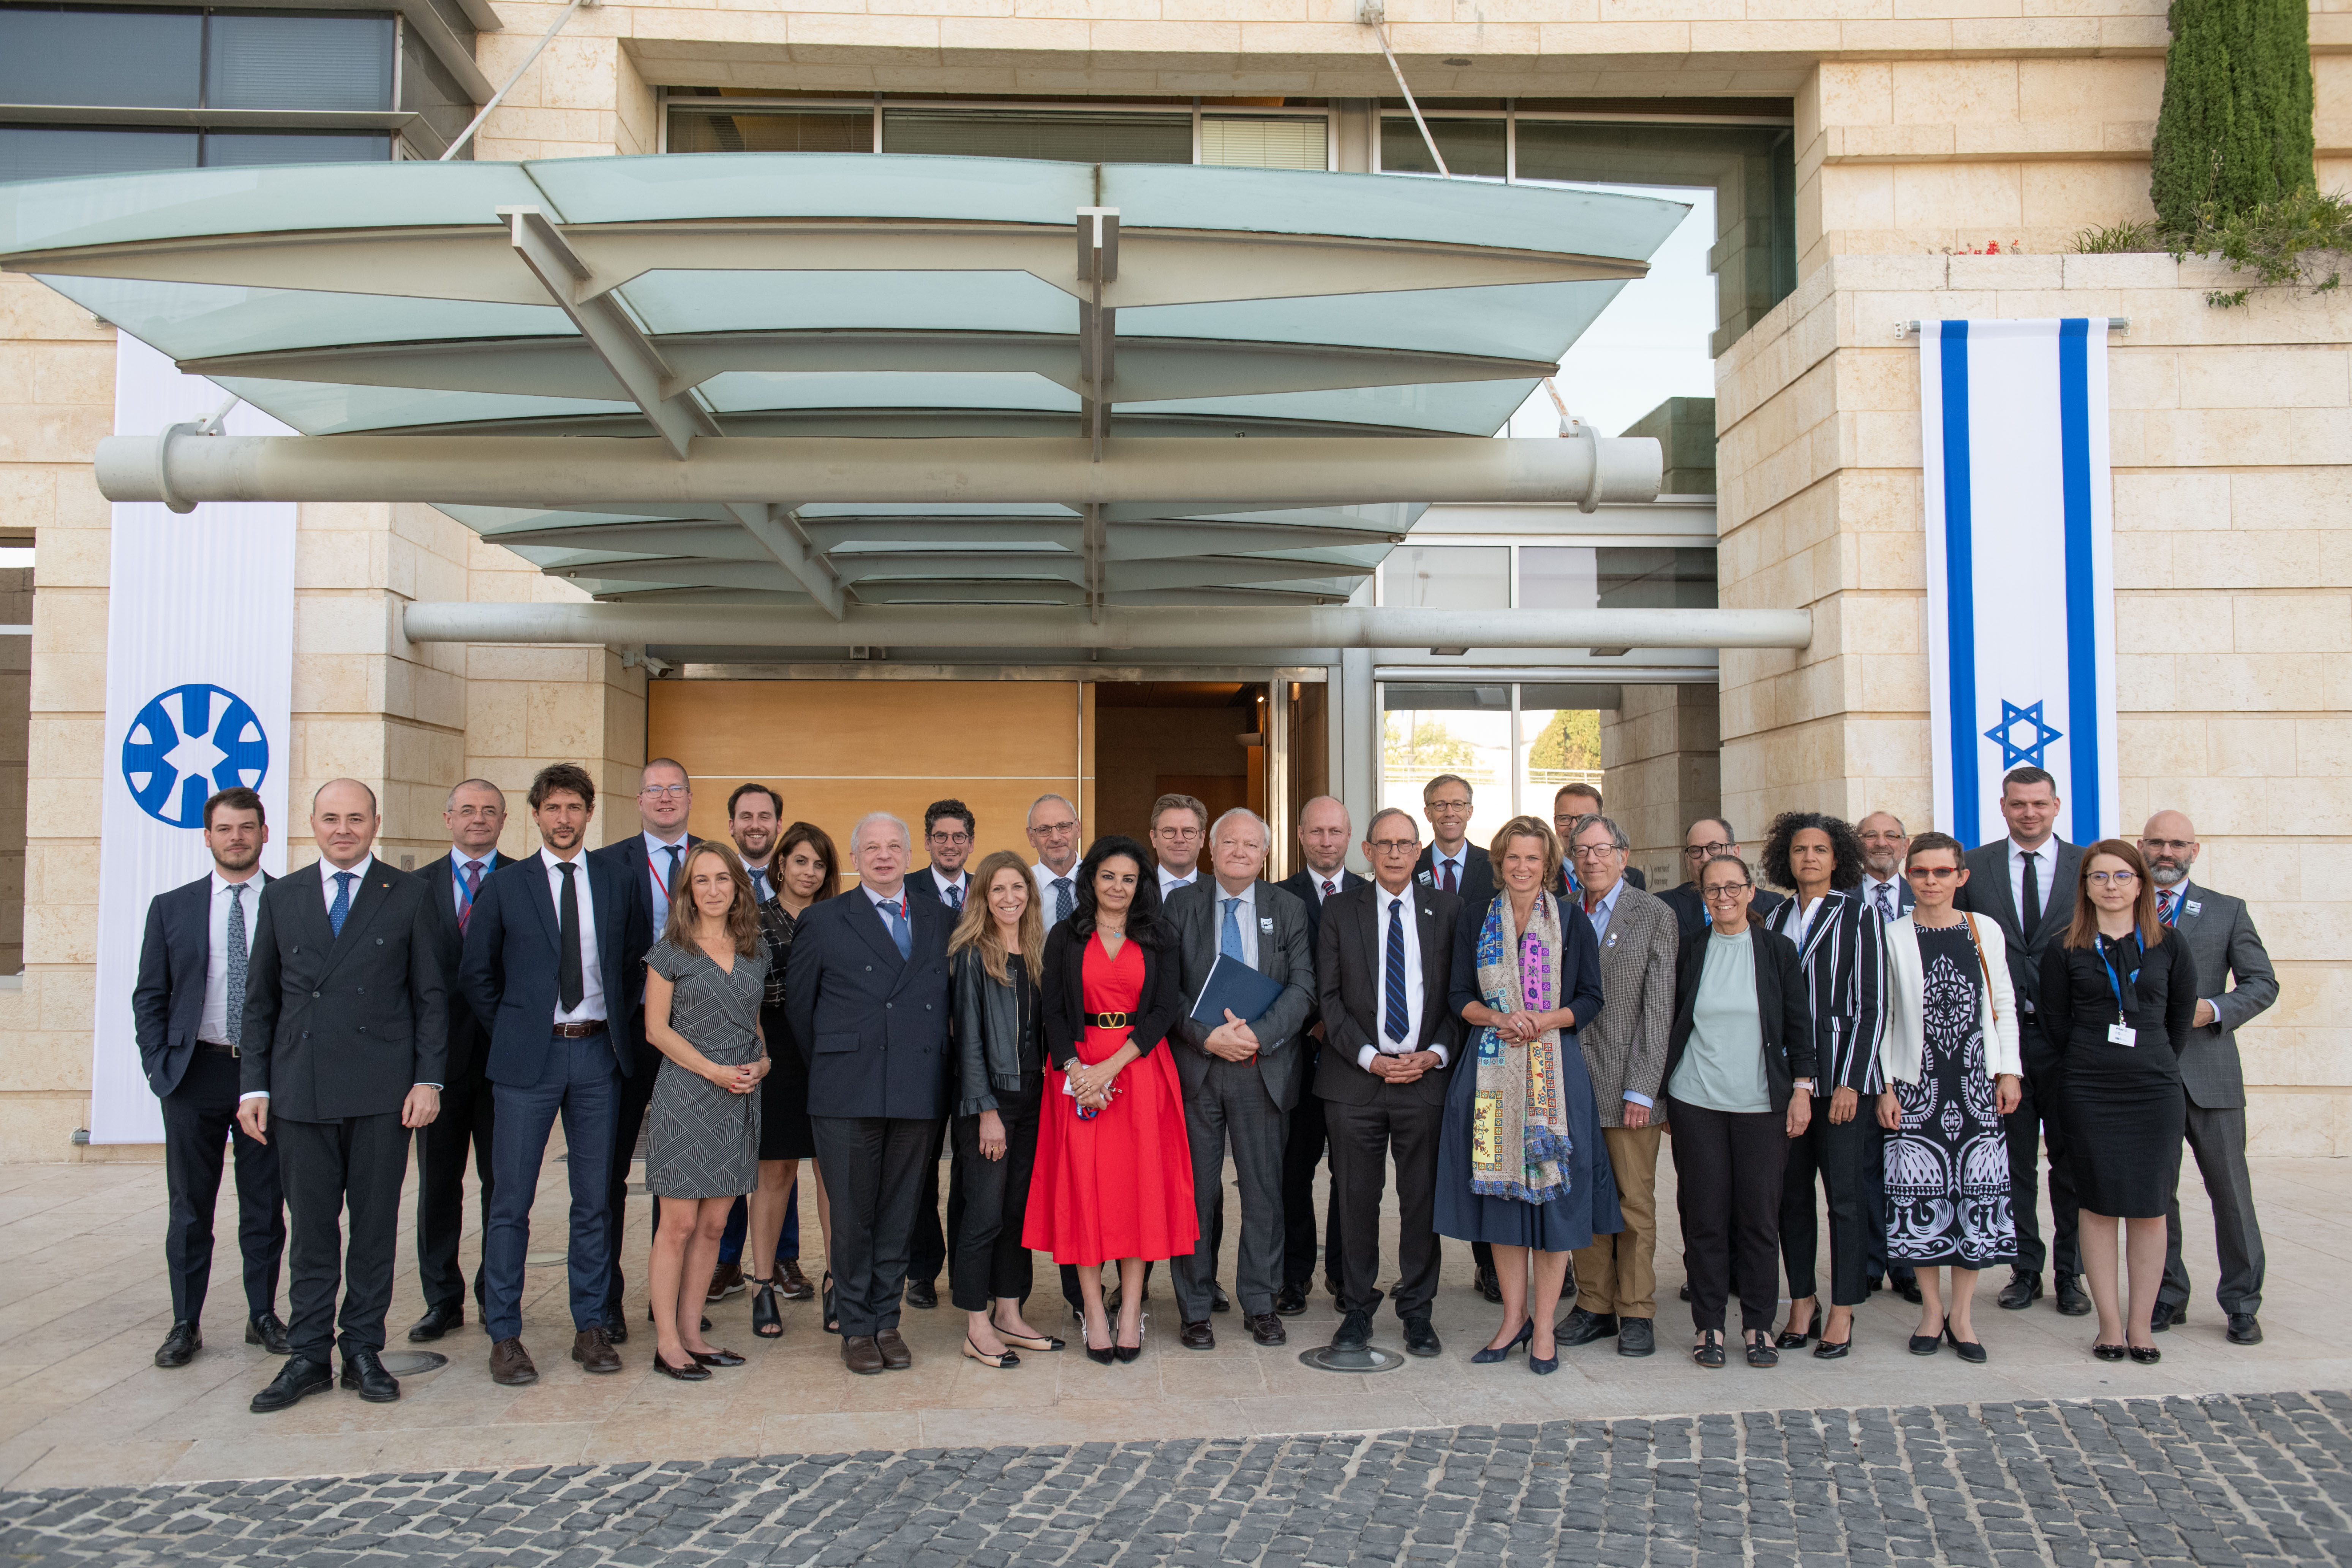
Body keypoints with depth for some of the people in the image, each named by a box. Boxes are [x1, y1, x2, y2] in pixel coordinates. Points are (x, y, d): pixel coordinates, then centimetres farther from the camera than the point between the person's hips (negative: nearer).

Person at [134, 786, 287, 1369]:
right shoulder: (171, 908, 7)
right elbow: (149, 997, 8)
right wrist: (160, 1066, -2)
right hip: (195, 1074, 1)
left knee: (265, 1204, 8)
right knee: (190, 1207, 8)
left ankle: (263, 1315, 20)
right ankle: (185, 1324, 19)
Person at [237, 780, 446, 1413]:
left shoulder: (408, 896, 4)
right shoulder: (282, 897, 10)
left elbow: (430, 996, 3)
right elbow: (261, 1000, 11)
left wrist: (428, 1078, -5)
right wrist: (253, 1086, 4)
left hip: (381, 1088, -1)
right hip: (300, 1091, 2)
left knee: (376, 1225, 6)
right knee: (310, 1228, 7)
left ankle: (363, 1349, 17)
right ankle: (308, 1355, 18)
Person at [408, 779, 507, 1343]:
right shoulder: (418, 886, 7)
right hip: (440, 1054, 2)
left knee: (503, 1181, 6)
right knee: (438, 1182, 10)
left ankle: (497, 1295, 19)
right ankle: (442, 1298, 22)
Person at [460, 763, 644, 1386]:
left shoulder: (615, 880, 7)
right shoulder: (506, 885, 3)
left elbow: (636, 959, 14)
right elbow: (477, 972, 8)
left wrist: (621, 1024, 6)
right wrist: (509, 1031, 3)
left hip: (598, 1054, 2)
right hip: (529, 1057, -2)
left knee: (594, 1199, 7)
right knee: (512, 1201, 0)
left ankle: (590, 1327, 17)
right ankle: (504, 1335, 10)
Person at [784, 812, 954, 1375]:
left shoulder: (937, 920, 11)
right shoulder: (824, 921, 4)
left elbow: (943, 1001, 13)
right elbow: (797, 1002, 8)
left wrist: (933, 1066, 7)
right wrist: (830, 1068, 10)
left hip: (918, 1093, 2)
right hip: (848, 1095, -2)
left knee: (900, 1215, 9)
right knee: (852, 1216, 4)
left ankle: (887, 1322, 21)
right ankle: (857, 1329, 17)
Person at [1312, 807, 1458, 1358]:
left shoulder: (1446, 909, 7)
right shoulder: (1340, 911, 5)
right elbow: (1328, 997, 2)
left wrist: (1435, 1054, -7)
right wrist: (1369, 1058, -9)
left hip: (1427, 1076, 0)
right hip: (1355, 1078, 0)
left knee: (1422, 1198, 5)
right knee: (1356, 1198, 5)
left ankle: (1417, 1312, 19)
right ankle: (1357, 1308, 19)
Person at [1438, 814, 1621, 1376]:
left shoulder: (1573, 924, 5)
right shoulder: (1474, 921, 9)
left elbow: (1591, 999, 3)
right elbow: (1459, 997, 7)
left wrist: (1546, 1021, -14)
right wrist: (1499, 1018, -12)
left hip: (1554, 1070, -1)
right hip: (1493, 1070, 2)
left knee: (1552, 1192, -2)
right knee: (1500, 1191, 5)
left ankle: (1544, 1327, 8)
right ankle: (1514, 1318, 17)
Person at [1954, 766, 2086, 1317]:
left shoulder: (2089, 867, 4)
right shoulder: (1974, 867, 4)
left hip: (2069, 1038, 0)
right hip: (2002, 1037, 0)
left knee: (2071, 1162, 7)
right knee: (2014, 1162, 8)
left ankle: (2069, 1275, 19)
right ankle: (2025, 1270, 19)